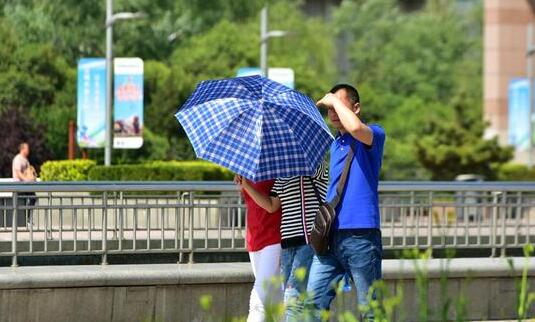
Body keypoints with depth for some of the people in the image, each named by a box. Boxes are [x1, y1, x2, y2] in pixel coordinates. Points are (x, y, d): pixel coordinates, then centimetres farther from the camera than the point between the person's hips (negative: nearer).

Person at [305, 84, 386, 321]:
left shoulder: (373, 134, -2)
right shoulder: (335, 144, 21)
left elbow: (355, 127, -27)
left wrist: (335, 101, -12)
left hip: (361, 235, -7)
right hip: (330, 235, 7)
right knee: (313, 299, -4)